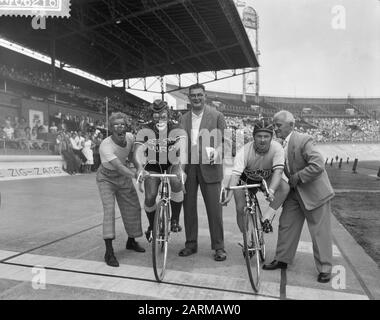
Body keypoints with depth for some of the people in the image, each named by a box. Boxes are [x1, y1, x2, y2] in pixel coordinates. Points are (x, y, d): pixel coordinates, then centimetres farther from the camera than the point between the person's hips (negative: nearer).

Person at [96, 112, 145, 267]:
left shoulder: (130, 137, -16)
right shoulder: (105, 146, -34)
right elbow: (119, 167, -47)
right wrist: (136, 175, -61)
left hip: (124, 177, 6)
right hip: (106, 178, -5)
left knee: (133, 208, 8)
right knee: (109, 208, -21)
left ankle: (131, 241, 30)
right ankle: (109, 252, -17)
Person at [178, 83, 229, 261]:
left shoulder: (217, 116, 1)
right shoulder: (183, 119, 14)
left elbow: (225, 140, 0)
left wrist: (216, 153, -19)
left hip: (209, 167, -4)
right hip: (188, 168, 4)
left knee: (214, 208, -1)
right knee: (188, 206, 9)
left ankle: (219, 247, 13)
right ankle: (191, 244, 24)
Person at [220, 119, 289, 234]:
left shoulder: (277, 148, -26)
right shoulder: (244, 151, -30)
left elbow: (278, 171, -37)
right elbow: (235, 174, -38)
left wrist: (271, 190, -54)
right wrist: (229, 195, -51)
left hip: (267, 179, 1)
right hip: (246, 179, -1)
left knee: (285, 187, -27)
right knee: (240, 209, -9)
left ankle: (267, 217, -14)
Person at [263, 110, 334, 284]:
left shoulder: (303, 140, -21)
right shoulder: (280, 145, 3)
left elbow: (318, 165, -28)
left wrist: (297, 177, -23)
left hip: (315, 192, -7)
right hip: (295, 192, 8)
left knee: (319, 232, 4)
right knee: (286, 225, 11)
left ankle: (325, 268, 20)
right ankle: (282, 260, 27)